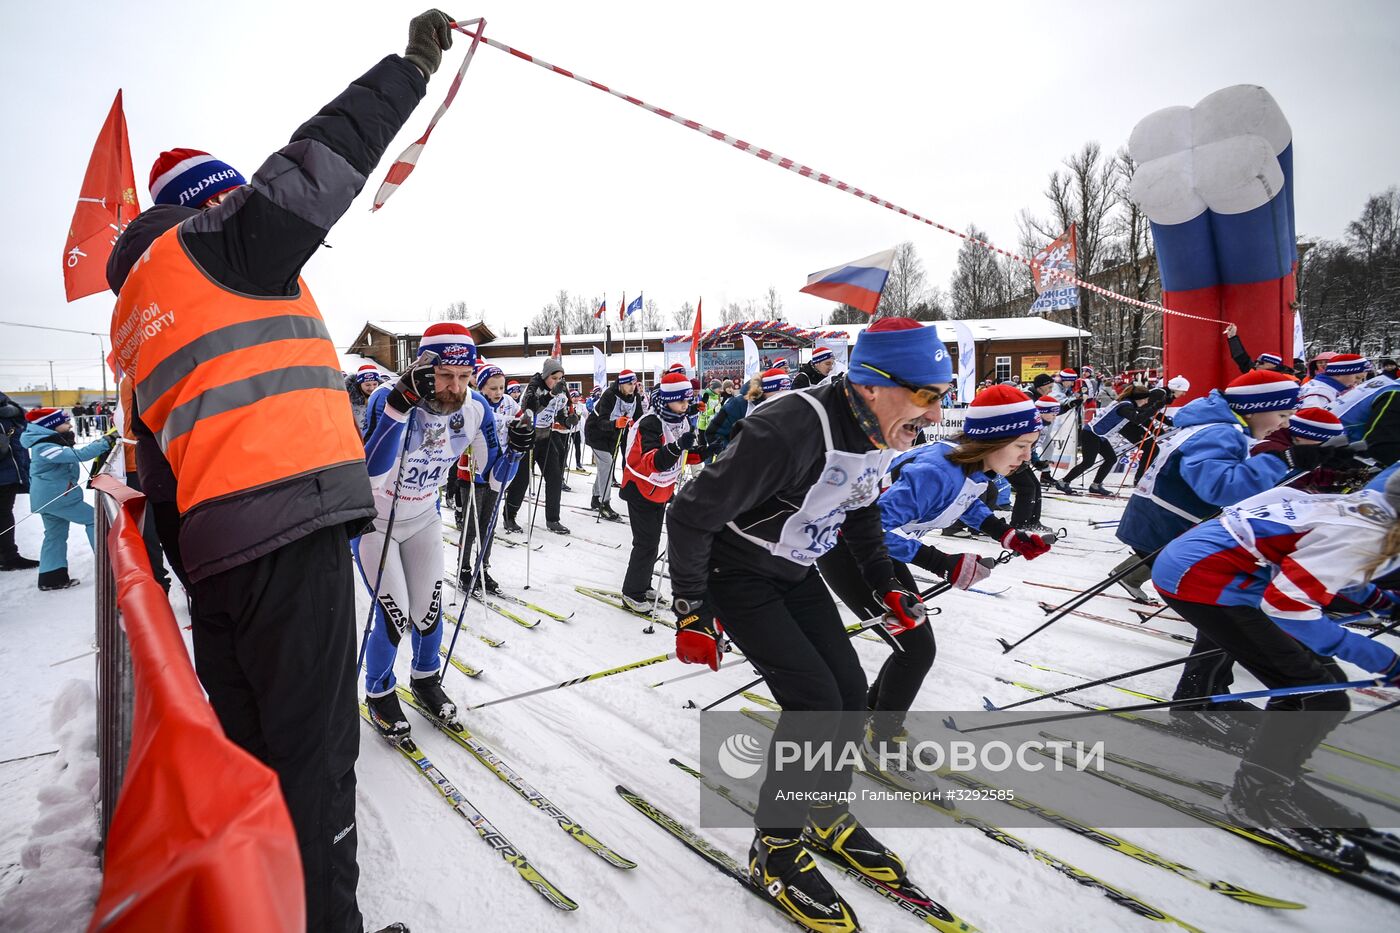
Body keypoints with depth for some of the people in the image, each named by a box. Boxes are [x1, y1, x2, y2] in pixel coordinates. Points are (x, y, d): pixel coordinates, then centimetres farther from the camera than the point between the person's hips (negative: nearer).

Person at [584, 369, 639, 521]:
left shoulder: (634, 397, -10)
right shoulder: (609, 395, -29)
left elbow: (637, 417, -5)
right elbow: (602, 422, -37)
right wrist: (616, 423, -56)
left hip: (613, 435, 7)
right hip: (597, 433, -7)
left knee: (605, 466, 16)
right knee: (606, 464, -16)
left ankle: (596, 500, 31)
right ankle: (605, 504, -12)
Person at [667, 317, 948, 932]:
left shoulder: (880, 434, -9)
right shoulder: (788, 433, -36)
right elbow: (690, 514, -27)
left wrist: (884, 583, 9)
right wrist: (692, 614, -21)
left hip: (796, 572, 8)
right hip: (737, 575, -7)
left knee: (850, 695, 4)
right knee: (815, 701, -14)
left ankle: (826, 818, 31)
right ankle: (777, 848, 10)